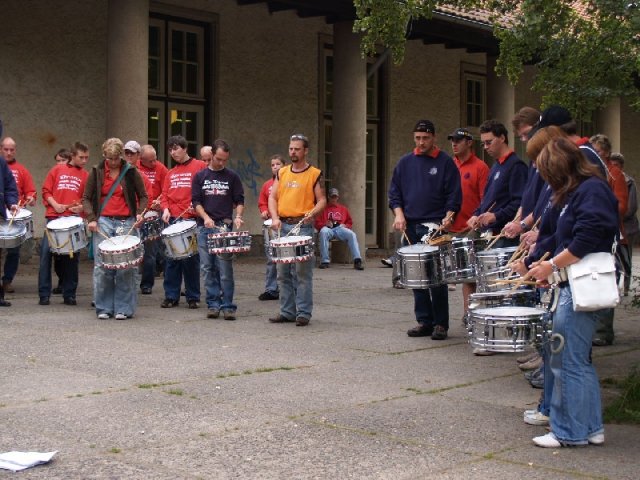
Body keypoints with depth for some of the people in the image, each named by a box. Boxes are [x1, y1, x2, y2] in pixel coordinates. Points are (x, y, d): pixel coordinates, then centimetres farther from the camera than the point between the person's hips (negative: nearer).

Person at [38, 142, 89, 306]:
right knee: (46, 253, -3)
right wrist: (55, 205, -7)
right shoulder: (57, 169, 9)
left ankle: (69, 294, 12)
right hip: (54, 218, 0)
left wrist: (82, 207, -11)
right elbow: (46, 190, 8)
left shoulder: (86, 176, 10)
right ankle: (44, 294, 3)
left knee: (72, 257, 3)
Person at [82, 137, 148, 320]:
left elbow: (143, 196, 10)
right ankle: (104, 308, 8)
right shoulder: (96, 172, 6)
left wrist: (140, 212, -8)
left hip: (126, 223, -1)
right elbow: (86, 198, 10)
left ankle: (123, 308, 6)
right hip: (103, 222, 1)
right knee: (102, 266, -3)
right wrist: (91, 218, -5)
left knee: (125, 267, -3)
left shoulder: (131, 172, 4)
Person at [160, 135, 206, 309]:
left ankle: (193, 297, 8)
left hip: (191, 219, -5)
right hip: (172, 220, 5)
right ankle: (171, 296, 12)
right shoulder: (170, 173, 18)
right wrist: (165, 209, -3)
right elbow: (164, 195, 16)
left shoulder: (199, 166, 1)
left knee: (191, 259, -1)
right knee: (171, 260, 5)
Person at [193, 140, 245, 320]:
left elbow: (240, 200, 7)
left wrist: (237, 216, -12)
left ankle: (227, 306, -1)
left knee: (225, 269, -6)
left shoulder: (232, 177, 6)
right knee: (207, 268, 3)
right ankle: (213, 304, 10)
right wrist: (205, 217, -12)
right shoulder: (200, 176, 8)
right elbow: (196, 201, 5)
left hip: (225, 226, -2)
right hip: (205, 227, 2)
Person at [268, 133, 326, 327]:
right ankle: (287, 311, 16)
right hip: (282, 226, 5)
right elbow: (272, 197, 12)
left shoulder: (314, 174, 1)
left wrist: (312, 213, -20)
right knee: (283, 273, 8)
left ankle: (304, 313, -1)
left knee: (302, 273, -6)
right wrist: (275, 218, -4)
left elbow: (322, 200, 0)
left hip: (303, 227, -5)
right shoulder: (282, 173, 13)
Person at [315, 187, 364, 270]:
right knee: (323, 232, -39)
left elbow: (350, 223, 27)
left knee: (352, 234, -30)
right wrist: (325, 224, -8)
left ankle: (357, 260, -40)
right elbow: (317, 223, 13)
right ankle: (325, 261, -38)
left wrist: (345, 225, 3)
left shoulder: (343, 208, 28)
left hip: (340, 228, 2)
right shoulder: (324, 208, 20)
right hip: (328, 229, -2)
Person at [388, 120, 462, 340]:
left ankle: (440, 324, 0)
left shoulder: (445, 162, 2)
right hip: (411, 225, 4)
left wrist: (448, 217, -15)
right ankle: (424, 322, 14)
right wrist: (399, 214, -2)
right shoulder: (405, 162, 13)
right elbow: (395, 191, 13)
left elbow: (454, 195, -1)